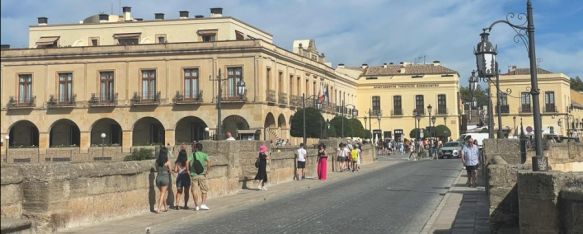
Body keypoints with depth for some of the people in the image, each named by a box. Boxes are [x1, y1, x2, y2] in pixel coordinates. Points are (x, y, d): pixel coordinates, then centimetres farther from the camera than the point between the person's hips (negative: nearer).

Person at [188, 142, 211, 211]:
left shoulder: (192, 155, 5)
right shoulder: (204, 155, 2)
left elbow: (187, 162, -10)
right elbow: (208, 162, -14)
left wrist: (189, 170, 1)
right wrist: (207, 170, -6)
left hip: (193, 175, 1)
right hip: (202, 175, -1)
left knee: (194, 191, 10)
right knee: (204, 190, 10)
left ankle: (196, 205, 11)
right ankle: (203, 204, -1)